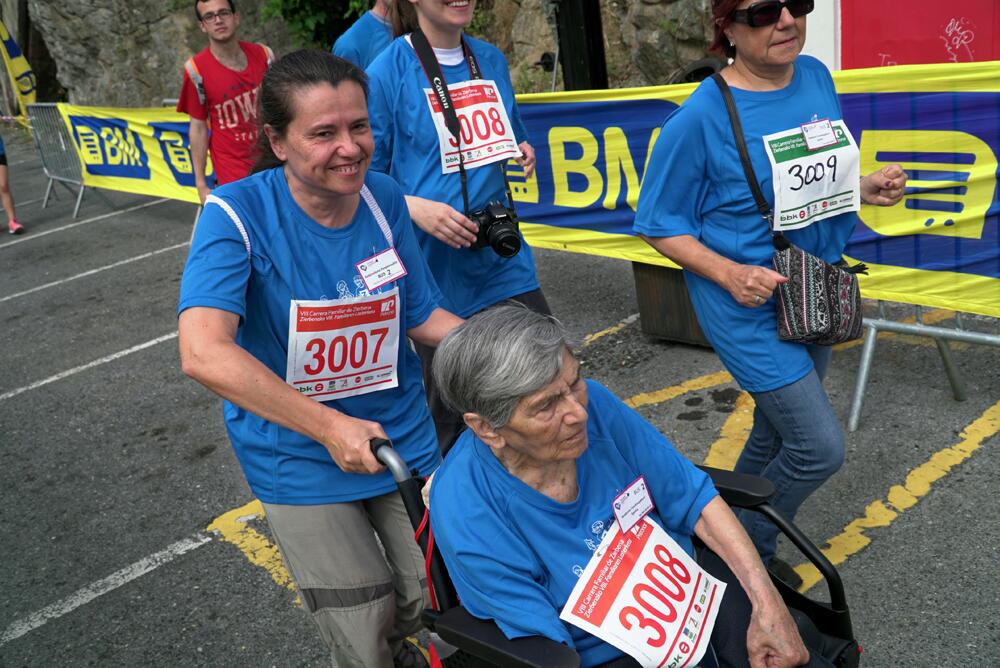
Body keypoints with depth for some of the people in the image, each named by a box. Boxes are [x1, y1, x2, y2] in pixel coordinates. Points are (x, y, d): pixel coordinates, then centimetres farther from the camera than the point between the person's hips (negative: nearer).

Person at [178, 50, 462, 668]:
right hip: (301, 463, -3)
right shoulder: (238, 213, -21)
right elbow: (204, 353, -32)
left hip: (405, 438, 4)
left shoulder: (386, 200, -7)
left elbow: (422, 316, 1)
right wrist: (329, 426, -32)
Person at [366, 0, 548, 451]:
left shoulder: (492, 60, 8)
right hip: (437, 269, -5)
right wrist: (415, 208, -24)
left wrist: (523, 152, 0)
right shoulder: (386, 73, -9)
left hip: (504, 261, 5)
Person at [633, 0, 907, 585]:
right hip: (749, 307, -7)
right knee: (821, 448, -6)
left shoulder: (816, 77, 0)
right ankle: (746, 552, 21)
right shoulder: (701, 117, -20)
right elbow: (659, 225, -13)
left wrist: (865, 189, -5)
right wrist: (728, 273, -25)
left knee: (778, 430, 19)